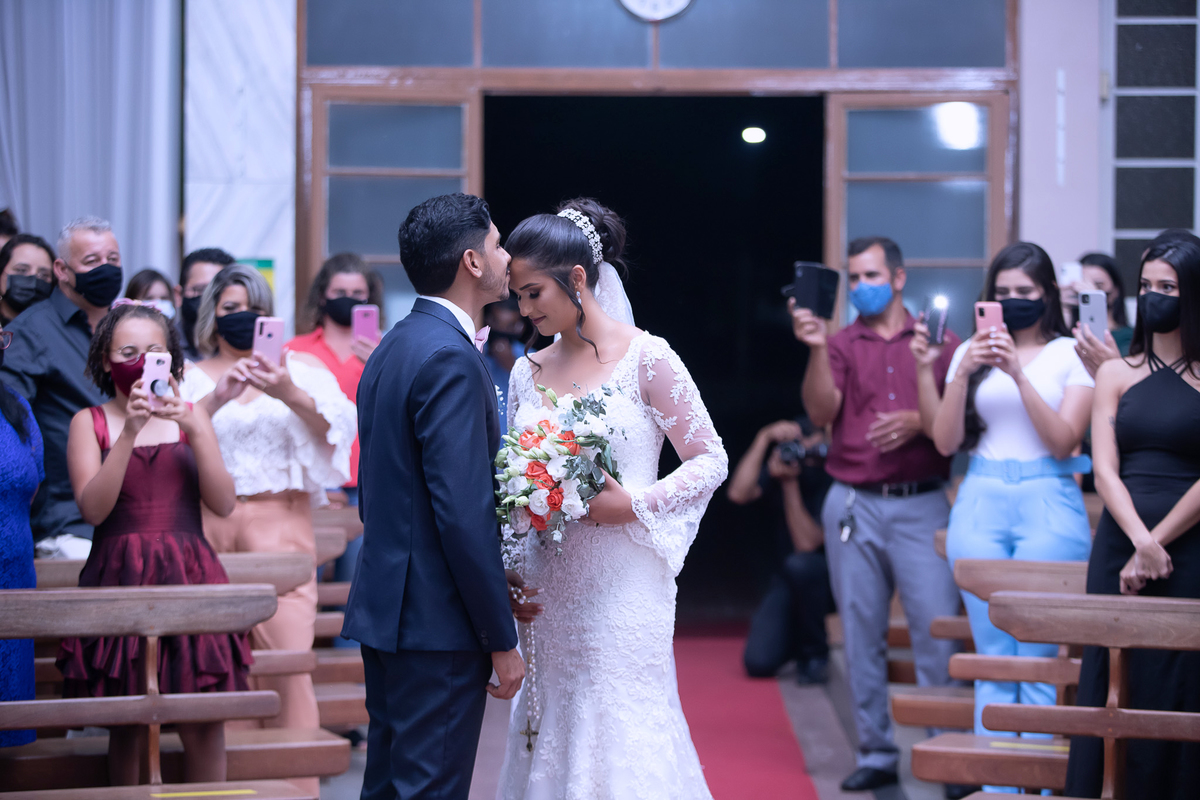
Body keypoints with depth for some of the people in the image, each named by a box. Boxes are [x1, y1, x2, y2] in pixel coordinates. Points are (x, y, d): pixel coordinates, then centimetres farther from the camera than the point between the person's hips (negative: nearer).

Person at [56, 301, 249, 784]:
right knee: (128, 726, -2)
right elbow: (93, 508, -9)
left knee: (204, 724, -5)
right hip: (120, 578, -1)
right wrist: (130, 433, -17)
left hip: (188, 579, 1)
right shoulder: (90, 423, 6)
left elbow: (223, 504, 1)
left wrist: (193, 432, -12)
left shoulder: (191, 417, 12)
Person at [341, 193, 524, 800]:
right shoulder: (451, 360, -17)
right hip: (438, 624, -10)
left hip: (384, 610, 10)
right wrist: (502, 640, -16)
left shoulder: (391, 349, 14)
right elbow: (464, 514, -22)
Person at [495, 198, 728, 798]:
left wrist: (635, 504, -16)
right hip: (547, 589, 5)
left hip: (621, 590, -5)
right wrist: (509, 579, 2)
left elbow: (710, 461, -3)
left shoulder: (647, 360, -6)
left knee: (621, 741, -4)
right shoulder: (526, 373, 9)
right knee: (552, 740, 7)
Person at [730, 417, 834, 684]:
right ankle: (797, 637, 20)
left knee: (801, 564, -39)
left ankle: (815, 654, -15)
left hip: (830, 577, -4)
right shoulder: (784, 464, -5)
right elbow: (738, 494, -22)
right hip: (792, 581, 4)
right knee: (758, 663, -16)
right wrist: (764, 438, -25)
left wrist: (790, 484, -28)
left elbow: (807, 544, -25)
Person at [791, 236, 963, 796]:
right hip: (853, 505, 2)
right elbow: (821, 412, -4)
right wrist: (817, 349, -16)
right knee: (862, 633, 4)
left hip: (922, 503, -2)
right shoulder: (841, 345, 10)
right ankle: (875, 753, 11)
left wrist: (919, 422, -12)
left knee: (937, 629, -8)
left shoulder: (939, 343, 8)